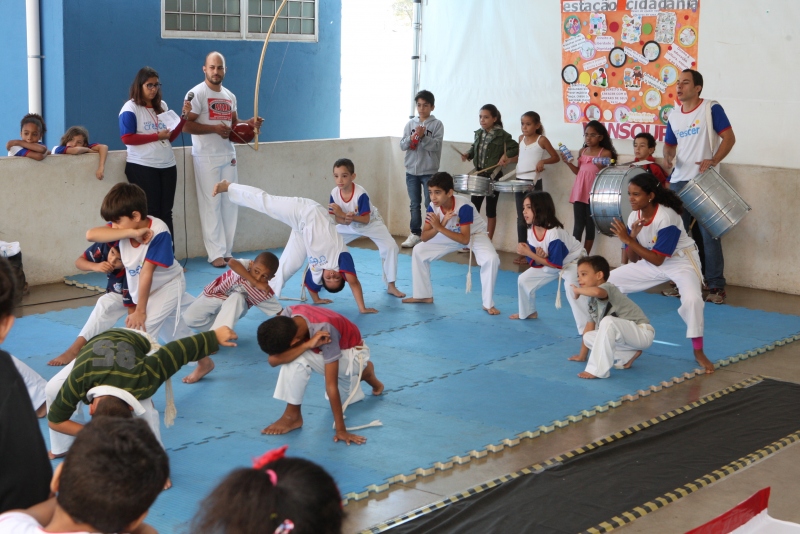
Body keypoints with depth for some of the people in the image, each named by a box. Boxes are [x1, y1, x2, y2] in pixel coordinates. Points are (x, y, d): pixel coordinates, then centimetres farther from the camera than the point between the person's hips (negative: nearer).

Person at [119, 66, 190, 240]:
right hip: (142, 167, -5)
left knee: (166, 212, 5)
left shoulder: (162, 106, 13)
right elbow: (127, 138, -13)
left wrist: (184, 116, 2)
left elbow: (171, 137, 14)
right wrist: (157, 136, -13)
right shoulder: (131, 108, -4)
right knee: (150, 213, -1)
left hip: (167, 166, 5)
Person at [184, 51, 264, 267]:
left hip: (228, 155, 7)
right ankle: (216, 253, -1)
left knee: (230, 203, 7)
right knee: (211, 204, -5)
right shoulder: (197, 93, -9)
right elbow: (186, 125, -16)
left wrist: (249, 124, -1)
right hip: (206, 157, -7)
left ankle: (227, 250, 14)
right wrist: (214, 128, -24)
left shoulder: (229, 96, 13)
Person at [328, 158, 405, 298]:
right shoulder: (334, 193, -21)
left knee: (391, 247, -22)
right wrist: (345, 220, -38)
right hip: (349, 226, 4)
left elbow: (365, 219, -32)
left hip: (371, 223, -4)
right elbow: (337, 219, -13)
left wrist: (343, 214, -41)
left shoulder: (360, 194, -34)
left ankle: (391, 286, -9)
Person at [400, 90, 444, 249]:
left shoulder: (437, 124, -3)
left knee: (430, 204, -1)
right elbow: (402, 145, 1)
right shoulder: (410, 124, 7)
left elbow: (435, 145, -13)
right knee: (415, 204, 9)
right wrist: (413, 137, -16)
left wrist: (422, 136, -24)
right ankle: (415, 233, 17)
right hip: (411, 171, 4)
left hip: (429, 172, -4)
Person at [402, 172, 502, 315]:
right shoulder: (433, 206, -23)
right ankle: (424, 295, 10)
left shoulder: (463, 206, -37)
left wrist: (440, 228, -43)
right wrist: (441, 224, -39)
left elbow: (465, 239, -36)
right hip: (450, 233, 5)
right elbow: (424, 237, -22)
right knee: (419, 251, -5)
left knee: (491, 259, -33)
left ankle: (488, 304, -15)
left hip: (475, 234, -5)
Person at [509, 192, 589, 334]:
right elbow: (535, 262, -6)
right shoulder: (531, 231, -14)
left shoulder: (554, 233, -37)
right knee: (524, 280, 7)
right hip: (549, 262, 8)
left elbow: (556, 264, -32)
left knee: (573, 290, -36)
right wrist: (538, 256, -32)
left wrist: (529, 253, -34)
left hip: (573, 261, -8)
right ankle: (529, 312, 33)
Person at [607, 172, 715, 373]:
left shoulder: (666, 217, -30)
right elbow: (634, 259, -4)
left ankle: (698, 352, -13)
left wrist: (627, 240, -32)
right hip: (651, 262, 7)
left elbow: (657, 259, -29)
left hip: (681, 261, -7)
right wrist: (633, 236, -23)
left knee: (692, 299, -34)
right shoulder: (634, 217, -10)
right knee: (607, 283, 0)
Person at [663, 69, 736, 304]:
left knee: (708, 235, -5)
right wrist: (668, 157, -3)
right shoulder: (673, 117, 11)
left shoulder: (711, 109, -6)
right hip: (678, 183, 6)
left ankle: (716, 286, 1)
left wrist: (713, 161, -24)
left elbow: (729, 137, -10)